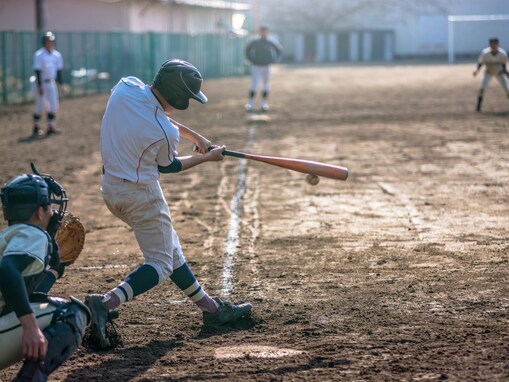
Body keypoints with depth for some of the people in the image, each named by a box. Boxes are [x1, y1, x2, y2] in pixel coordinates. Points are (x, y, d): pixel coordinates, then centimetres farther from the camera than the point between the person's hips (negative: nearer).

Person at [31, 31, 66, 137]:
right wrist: (40, 86, -22)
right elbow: (38, 71, -17)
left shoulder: (57, 55, 6)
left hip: (51, 83, 6)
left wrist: (61, 85, 8)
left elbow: (59, 71, 11)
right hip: (40, 83, -6)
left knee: (54, 105, -1)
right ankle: (36, 127, 10)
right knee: (40, 105, -4)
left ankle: (51, 127, 2)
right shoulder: (39, 55, -13)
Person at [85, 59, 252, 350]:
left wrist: (194, 136, 10)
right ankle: (106, 304, -17)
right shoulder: (166, 133, -26)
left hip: (110, 188, 9)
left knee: (168, 247, 19)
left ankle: (210, 307, 29)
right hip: (141, 195, -9)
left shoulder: (126, 87, -10)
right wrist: (207, 157, 9)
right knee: (161, 264, 2)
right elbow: (168, 166, -5)